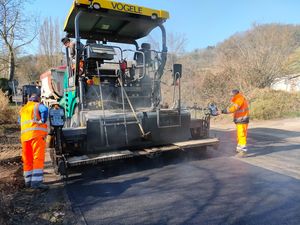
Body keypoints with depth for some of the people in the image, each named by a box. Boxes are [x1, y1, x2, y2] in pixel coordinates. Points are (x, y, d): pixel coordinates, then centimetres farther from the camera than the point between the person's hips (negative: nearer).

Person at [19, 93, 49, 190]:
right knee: (38, 158, -11)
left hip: (24, 135, 7)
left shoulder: (23, 109, 26)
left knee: (27, 159, 13)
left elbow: (21, 122, 34)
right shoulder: (38, 105, 5)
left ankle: (28, 181, 21)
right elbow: (45, 109, -18)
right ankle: (36, 182, -19)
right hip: (37, 134, -7)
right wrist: (43, 121, -9)